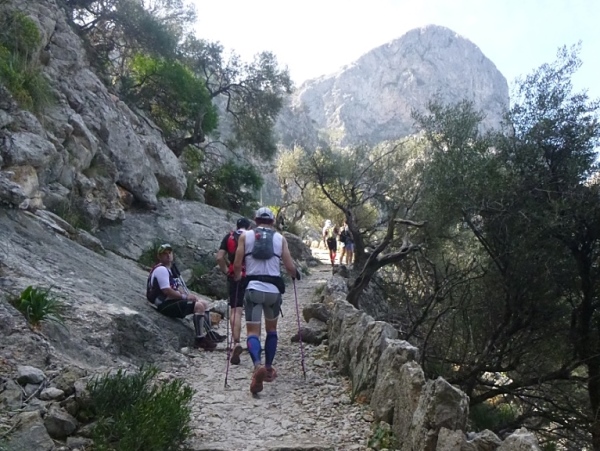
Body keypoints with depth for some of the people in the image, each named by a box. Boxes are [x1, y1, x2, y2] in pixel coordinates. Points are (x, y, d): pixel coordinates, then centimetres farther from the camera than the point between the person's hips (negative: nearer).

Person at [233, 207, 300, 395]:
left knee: (252, 331, -2)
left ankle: (258, 366, -28)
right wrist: (296, 275, 25)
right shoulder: (280, 238, 7)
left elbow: (237, 265, 0)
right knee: (271, 329, 22)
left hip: (253, 288, -1)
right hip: (273, 289, 1)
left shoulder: (245, 236, 6)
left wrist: (236, 278, 22)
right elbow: (290, 268, 2)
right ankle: (268, 368, 23)